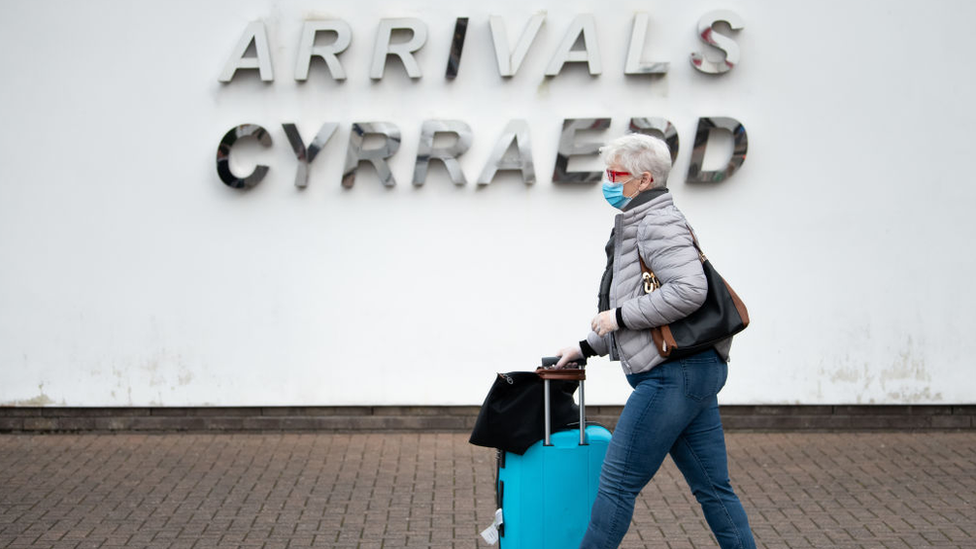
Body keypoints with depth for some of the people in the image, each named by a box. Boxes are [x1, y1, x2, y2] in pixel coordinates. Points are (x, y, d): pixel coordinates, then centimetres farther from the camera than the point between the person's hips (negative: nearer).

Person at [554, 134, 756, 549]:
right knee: (712, 487, 11)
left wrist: (620, 315, -16)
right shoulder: (638, 224, 22)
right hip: (695, 371, 11)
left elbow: (688, 290, -24)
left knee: (617, 483, -4)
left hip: (673, 372, -11)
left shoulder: (658, 222, -10)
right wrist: (587, 348, 26)